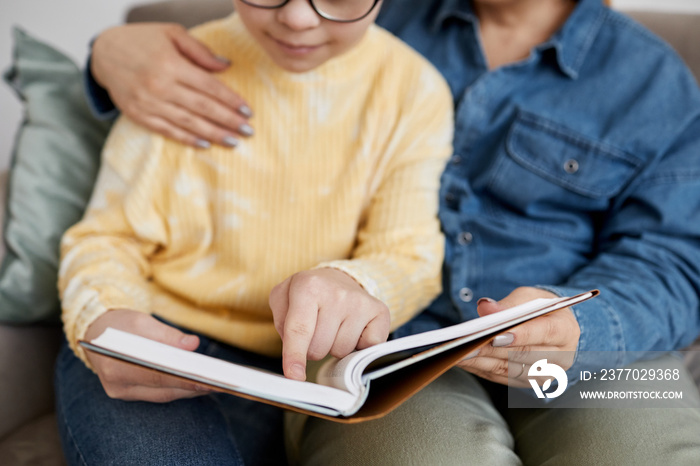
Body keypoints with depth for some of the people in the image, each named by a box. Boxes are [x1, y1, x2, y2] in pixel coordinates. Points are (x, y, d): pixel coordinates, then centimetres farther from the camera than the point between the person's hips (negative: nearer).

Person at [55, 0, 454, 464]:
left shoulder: (415, 89, 0)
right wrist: (100, 318, -24)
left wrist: (352, 284, -30)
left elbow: (412, 255, -5)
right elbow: (109, 238, 0)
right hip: (156, 345, 0)